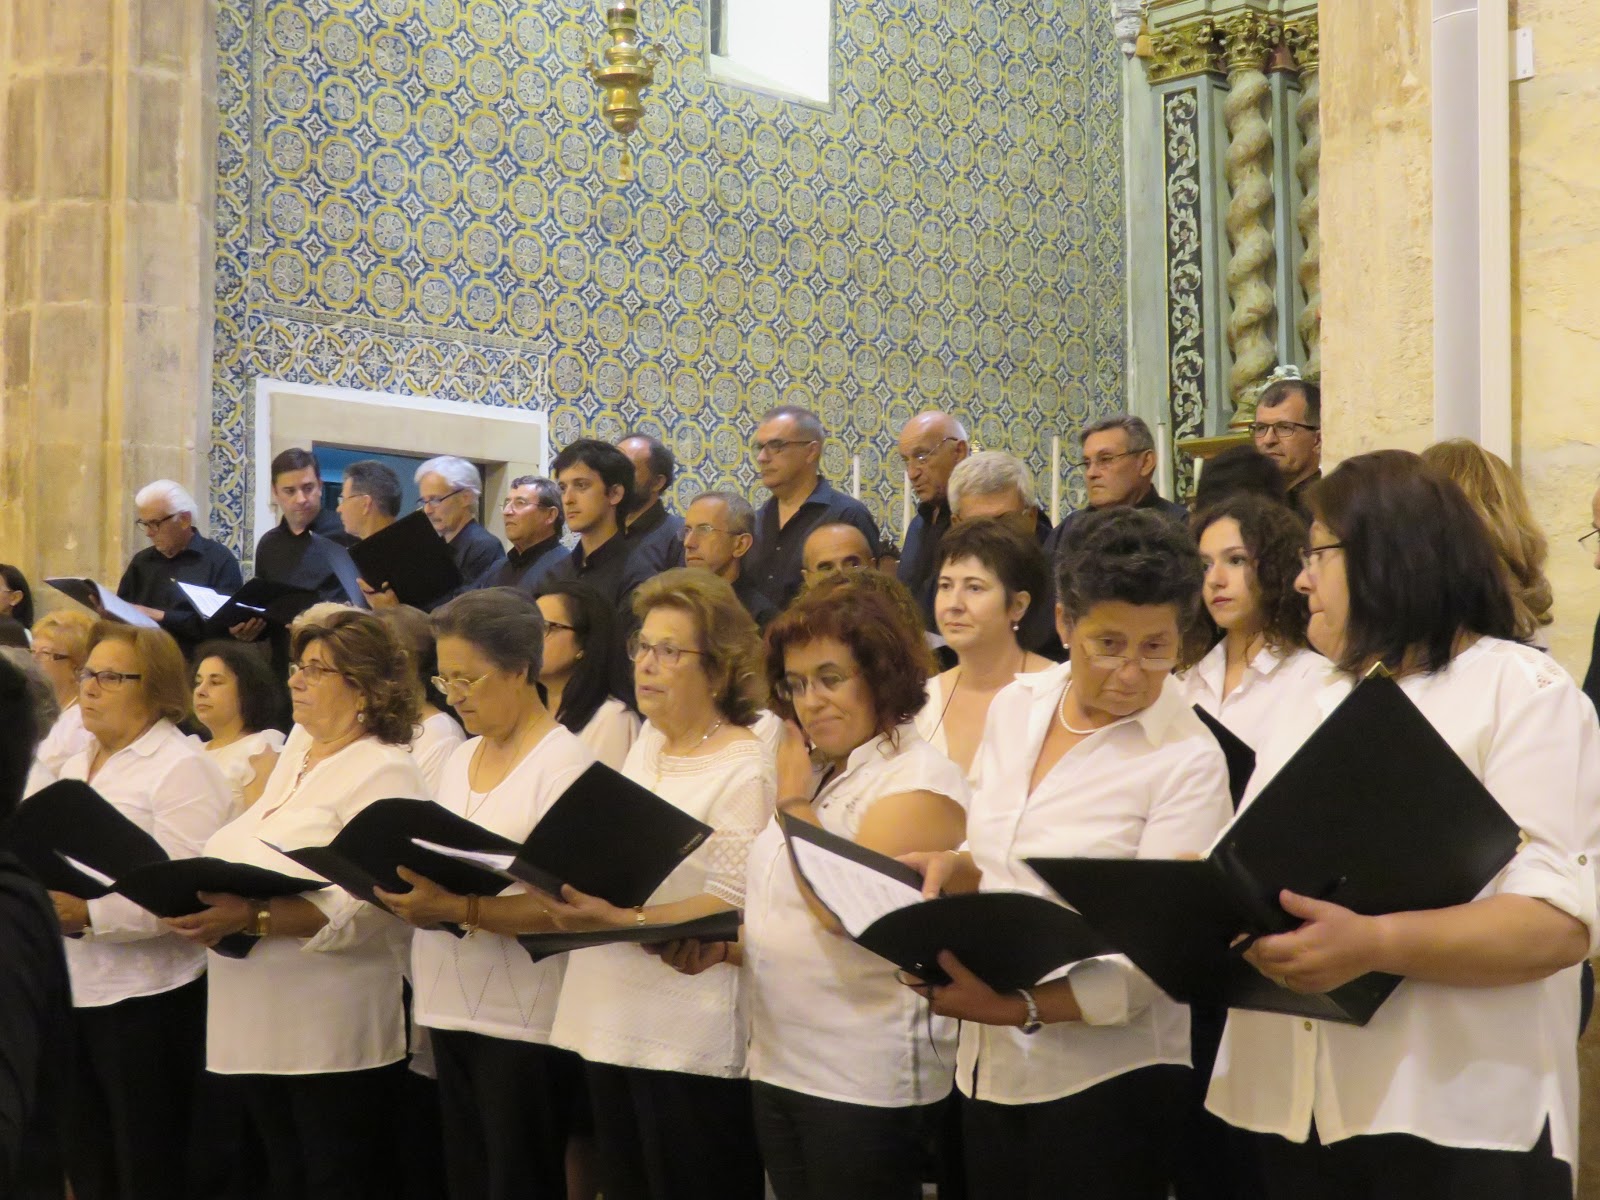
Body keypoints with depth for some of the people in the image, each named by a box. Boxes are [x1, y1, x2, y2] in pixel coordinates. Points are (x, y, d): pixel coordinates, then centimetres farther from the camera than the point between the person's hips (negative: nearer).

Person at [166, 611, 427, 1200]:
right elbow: (245, 859, 21)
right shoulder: (296, 754, 13)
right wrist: (199, 898, 2)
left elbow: (366, 908, -22)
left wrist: (252, 918, -28)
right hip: (256, 1026, 8)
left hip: (334, 1035, -8)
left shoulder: (385, 773, -12)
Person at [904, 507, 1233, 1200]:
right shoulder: (1014, 706, 3)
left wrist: (1020, 1007, -29)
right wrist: (957, 869, -7)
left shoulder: (1189, 762, -15)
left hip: (1105, 1082, -5)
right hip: (987, 1069, 6)